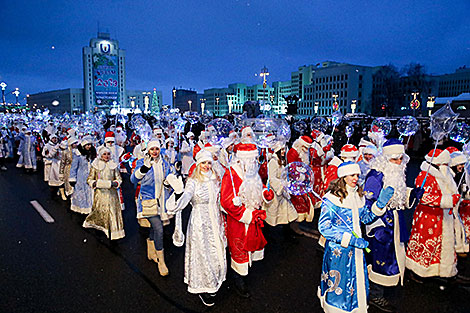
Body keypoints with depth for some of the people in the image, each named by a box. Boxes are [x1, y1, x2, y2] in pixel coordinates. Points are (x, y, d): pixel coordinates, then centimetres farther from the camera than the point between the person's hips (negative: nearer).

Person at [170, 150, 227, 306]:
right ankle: (202, 288, 20)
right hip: (199, 223, -5)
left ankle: (213, 284, 32)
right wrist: (175, 207, -45)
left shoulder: (215, 180, 6)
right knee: (202, 254, 2)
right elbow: (186, 196, -27)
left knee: (216, 252, 12)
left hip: (215, 222, 5)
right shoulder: (193, 181, -10)